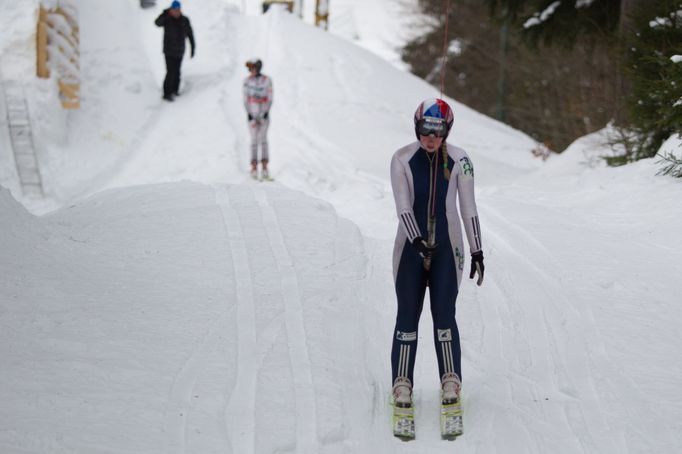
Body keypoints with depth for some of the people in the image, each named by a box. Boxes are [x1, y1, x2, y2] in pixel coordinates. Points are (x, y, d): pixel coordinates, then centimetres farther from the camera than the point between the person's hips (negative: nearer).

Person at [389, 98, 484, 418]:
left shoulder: (459, 161, -3)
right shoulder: (402, 159, -5)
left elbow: (468, 208, 2)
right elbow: (403, 206, -11)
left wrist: (477, 251, 2)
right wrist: (417, 240, -25)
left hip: (446, 248, 0)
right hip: (411, 246, 0)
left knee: (444, 314, -3)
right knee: (408, 314, 1)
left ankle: (451, 382, 8)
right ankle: (402, 383, 9)